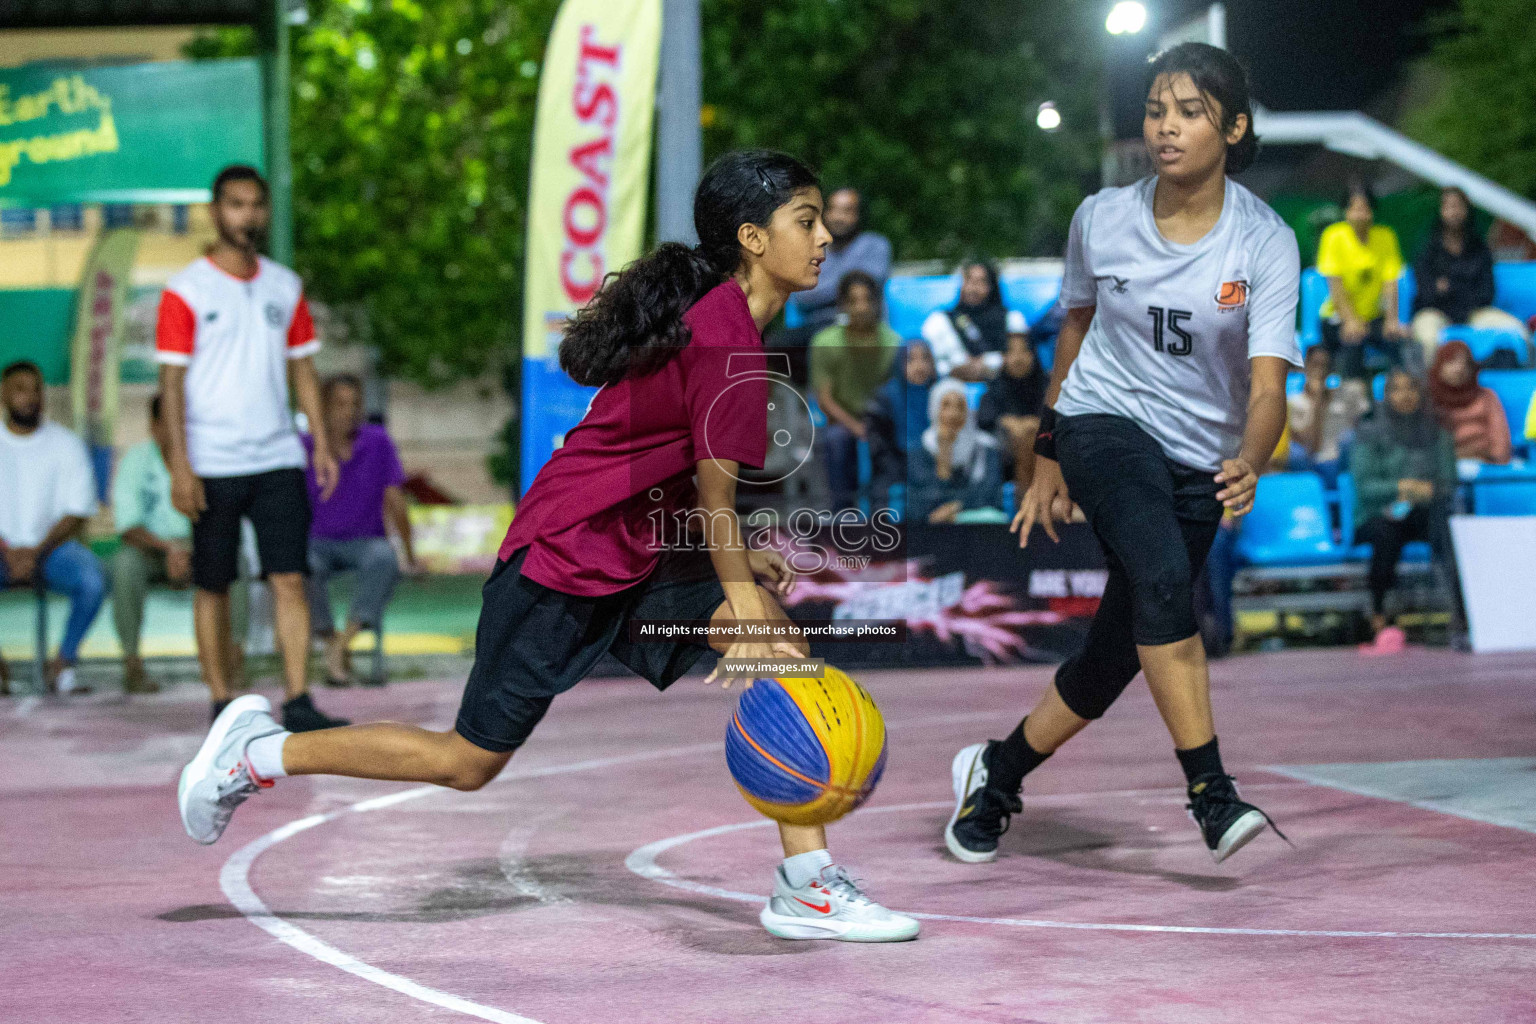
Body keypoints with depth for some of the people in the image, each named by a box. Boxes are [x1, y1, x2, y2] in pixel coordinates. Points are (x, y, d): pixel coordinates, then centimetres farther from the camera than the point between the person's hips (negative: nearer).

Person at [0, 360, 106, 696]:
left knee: (92, 579, -33)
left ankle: (63, 664, -14)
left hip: (53, 546, 0)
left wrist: (37, 552, -15)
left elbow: (79, 512, -1)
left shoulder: (66, 444, 6)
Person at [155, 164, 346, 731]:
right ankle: (221, 703, 13)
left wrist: (321, 440, 6)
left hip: (278, 457, 3)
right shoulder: (186, 290, -4)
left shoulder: (285, 286, 10)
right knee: (213, 585, 4)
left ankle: (298, 702, -4)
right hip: (212, 465, -3)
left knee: (290, 579, -4)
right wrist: (180, 467, -13)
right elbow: (172, 381, -6)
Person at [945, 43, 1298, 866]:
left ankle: (995, 773, 31)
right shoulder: (1100, 220, -7)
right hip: (1103, 424, -1)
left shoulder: (1265, 242, -13)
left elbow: (1267, 386, -21)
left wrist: (1248, 463, -43)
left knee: (1116, 658, 6)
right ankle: (1209, 792, -32)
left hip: (1198, 464, 2)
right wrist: (1048, 460, 16)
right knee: (1163, 575, -31)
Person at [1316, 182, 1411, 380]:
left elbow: (1390, 282, -5)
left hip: (1375, 318, 2)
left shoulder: (1385, 236, 1)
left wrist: (1392, 320, -20)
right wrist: (1350, 319, -26)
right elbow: (1334, 284, -13)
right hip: (1340, 318, -2)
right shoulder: (1334, 236, -7)